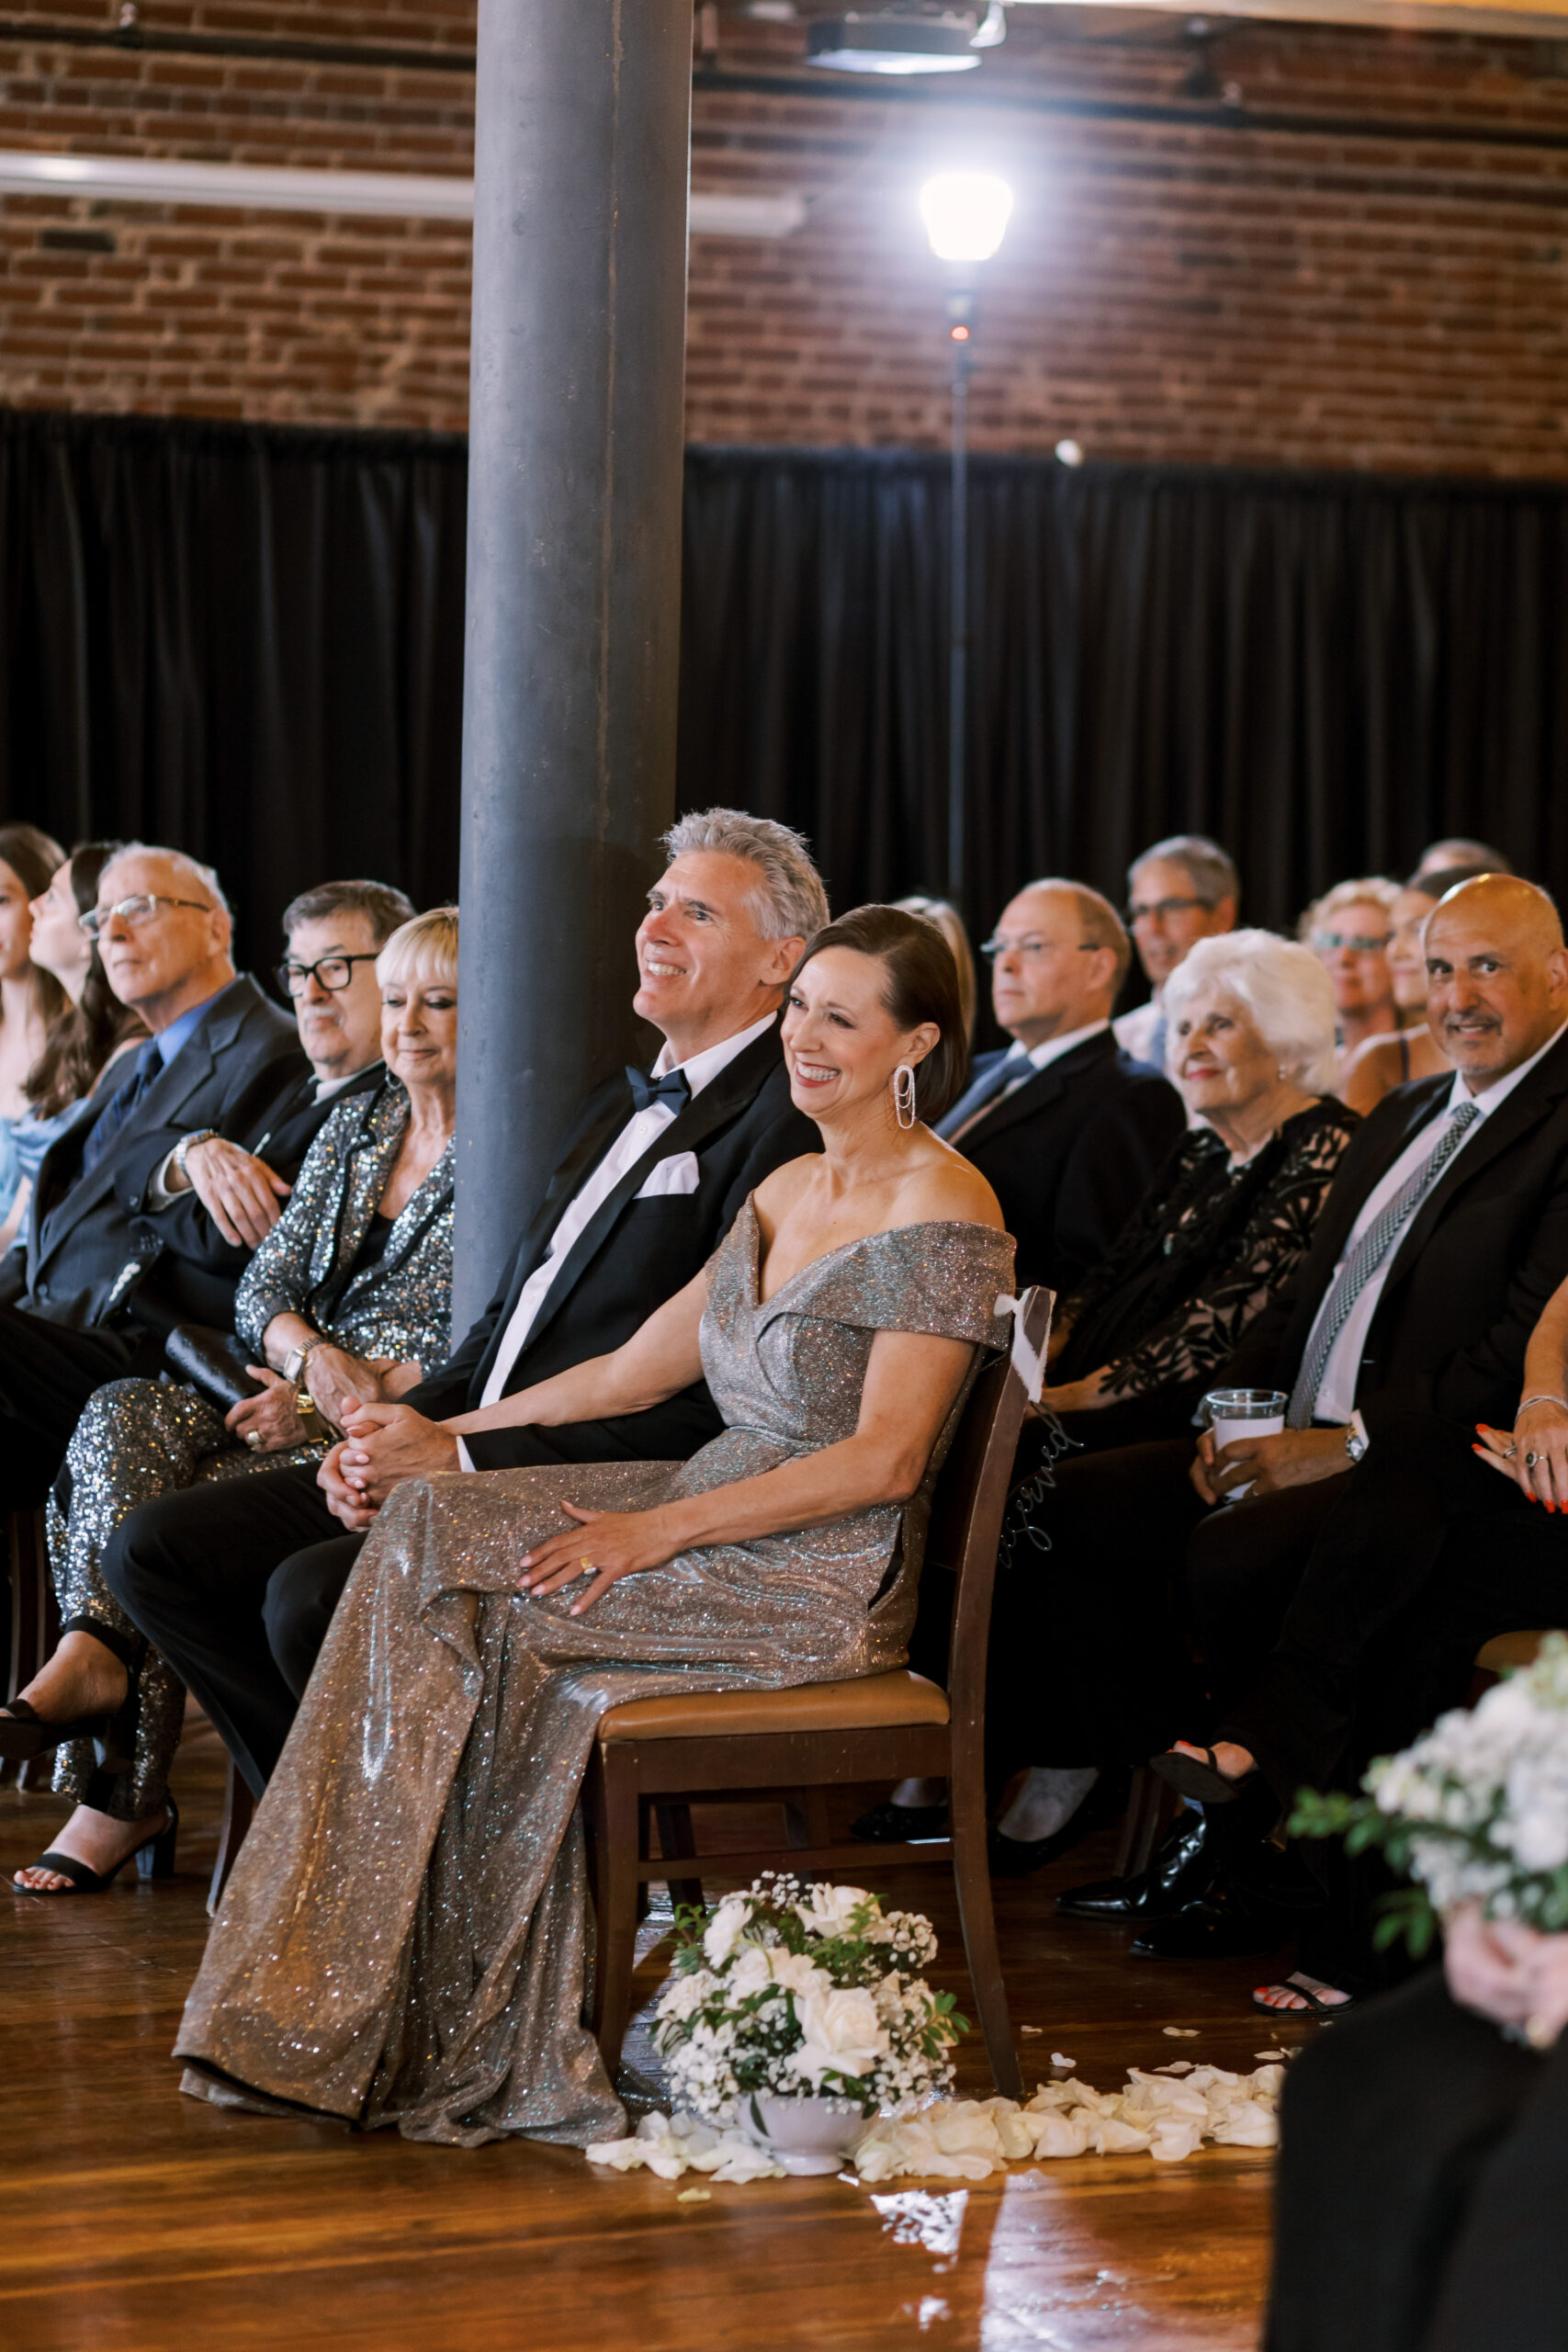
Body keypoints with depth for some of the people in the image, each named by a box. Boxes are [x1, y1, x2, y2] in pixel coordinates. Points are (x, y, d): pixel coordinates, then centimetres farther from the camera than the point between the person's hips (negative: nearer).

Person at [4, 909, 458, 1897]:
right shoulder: (357, 1120, 18)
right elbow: (266, 1282, 12)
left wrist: (335, 1401, -17)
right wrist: (314, 1355, -12)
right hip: (307, 1394, 7)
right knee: (125, 1418, -23)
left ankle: (129, 1791, -22)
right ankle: (94, 1660, -40)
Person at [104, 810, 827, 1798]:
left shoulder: (785, 1118, -11)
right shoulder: (627, 1101, 22)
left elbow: (717, 1406, -19)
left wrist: (467, 1454, -17)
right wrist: (399, 1429, 2)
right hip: (466, 1464, 10)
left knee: (313, 1595, -30)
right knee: (155, 1549, 0)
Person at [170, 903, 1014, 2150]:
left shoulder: (943, 1213, -11)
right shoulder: (789, 1190, 16)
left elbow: (882, 1460, -18)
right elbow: (637, 1370, 18)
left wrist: (658, 1531, -21)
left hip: (824, 1578, -8)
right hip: (716, 1520, 8)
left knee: (465, 1594, -21)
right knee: (429, 1521, -13)